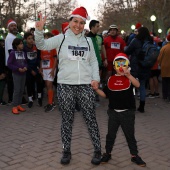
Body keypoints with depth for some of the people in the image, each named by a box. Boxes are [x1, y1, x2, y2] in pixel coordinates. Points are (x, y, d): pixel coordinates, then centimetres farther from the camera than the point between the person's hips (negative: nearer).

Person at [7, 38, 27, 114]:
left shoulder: (23, 53, 8)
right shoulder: (12, 53, -8)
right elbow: (9, 64, -10)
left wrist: (25, 67, -7)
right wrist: (18, 69, -16)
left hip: (23, 73, 6)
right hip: (16, 74, -5)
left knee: (21, 90, 8)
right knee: (17, 90, -7)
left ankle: (19, 105, 18)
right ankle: (14, 107, -2)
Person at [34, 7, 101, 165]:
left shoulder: (88, 41, 11)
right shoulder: (61, 38, 2)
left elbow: (94, 61, 16)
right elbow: (42, 45, -8)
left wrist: (95, 78, 3)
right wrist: (39, 30, -25)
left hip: (86, 85, 2)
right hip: (65, 85, -1)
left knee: (90, 119, 6)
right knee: (67, 120, 8)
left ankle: (97, 150, 19)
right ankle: (66, 151, 22)